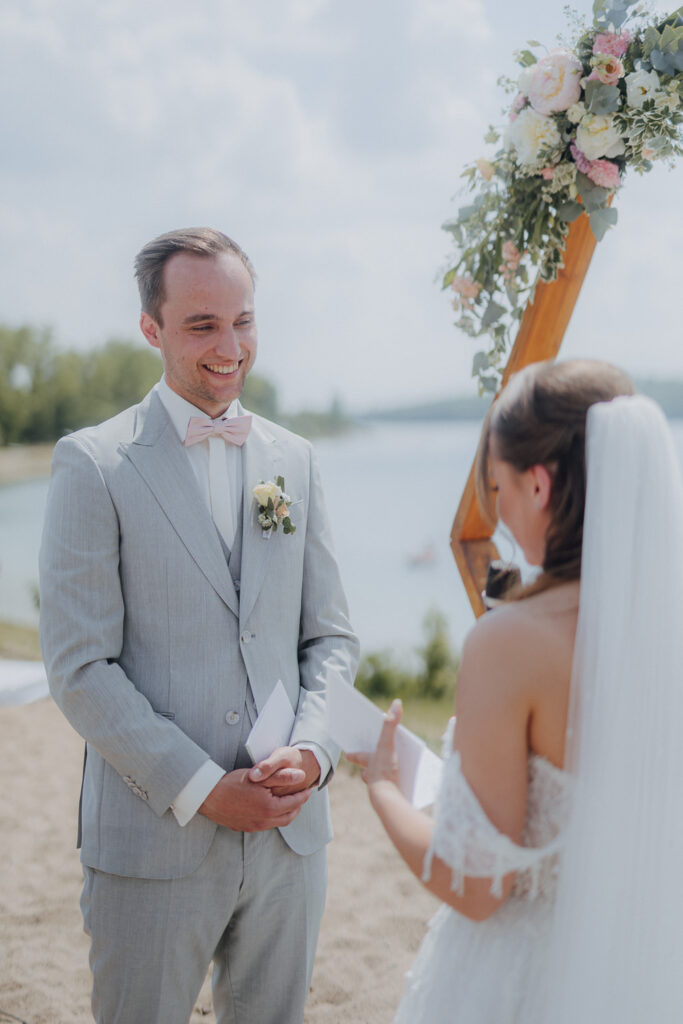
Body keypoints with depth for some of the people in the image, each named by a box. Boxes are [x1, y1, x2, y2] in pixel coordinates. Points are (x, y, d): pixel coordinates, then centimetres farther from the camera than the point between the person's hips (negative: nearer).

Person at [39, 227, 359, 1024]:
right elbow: (79, 665, -10)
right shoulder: (92, 464, -6)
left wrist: (312, 749, -8)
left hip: (288, 831, 4)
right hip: (153, 840, -4)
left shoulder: (293, 460, 9)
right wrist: (202, 790, -15)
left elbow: (330, 635, 11)